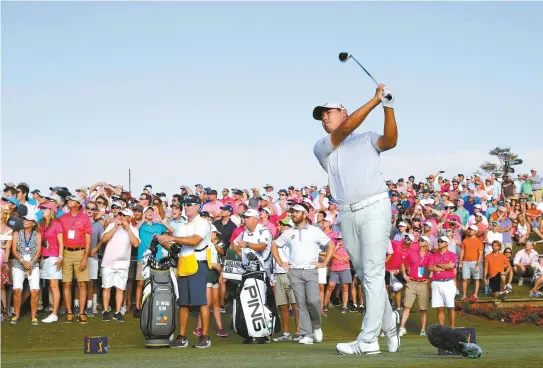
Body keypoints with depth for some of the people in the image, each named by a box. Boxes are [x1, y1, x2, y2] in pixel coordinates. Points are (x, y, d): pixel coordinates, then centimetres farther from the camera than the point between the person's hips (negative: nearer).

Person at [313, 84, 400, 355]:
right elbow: (345, 129, -2)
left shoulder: (367, 139, 15)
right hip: (346, 215, 3)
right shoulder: (321, 148, 15)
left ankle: (368, 340, -10)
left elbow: (390, 140, -6)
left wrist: (388, 107, -18)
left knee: (373, 275, -8)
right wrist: (375, 99, -5)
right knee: (365, 275, 7)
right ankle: (389, 321, 26)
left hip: (373, 208, -3)